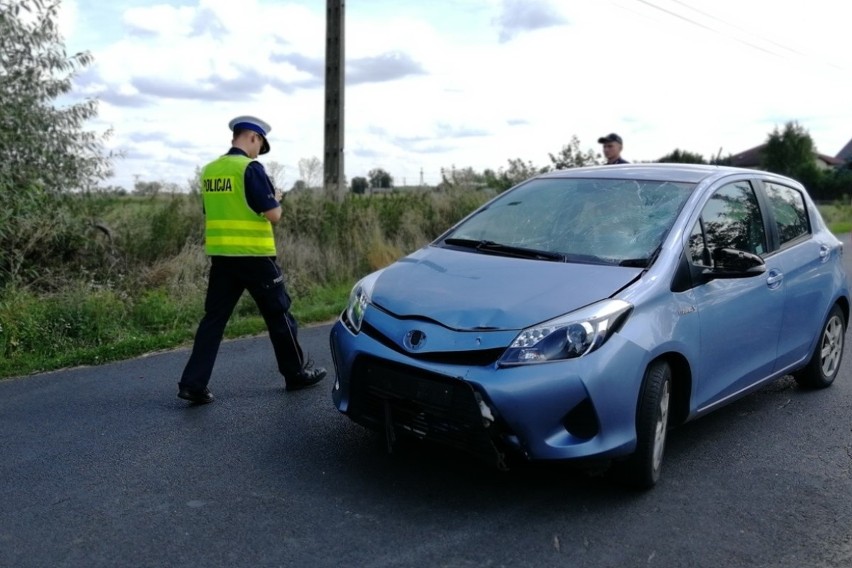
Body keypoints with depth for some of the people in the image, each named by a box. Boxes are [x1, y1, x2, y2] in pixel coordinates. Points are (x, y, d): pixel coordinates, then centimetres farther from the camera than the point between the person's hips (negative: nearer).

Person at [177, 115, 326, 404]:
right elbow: (273, 215, -14)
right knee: (278, 315, 8)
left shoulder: (209, 171, 10)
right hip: (254, 256, -6)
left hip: (220, 255, 6)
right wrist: (276, 200, 6)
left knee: (214, 318, 7)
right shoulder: (251, 168, -12)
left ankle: (193, 383, 3)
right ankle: (297, 373, 21)